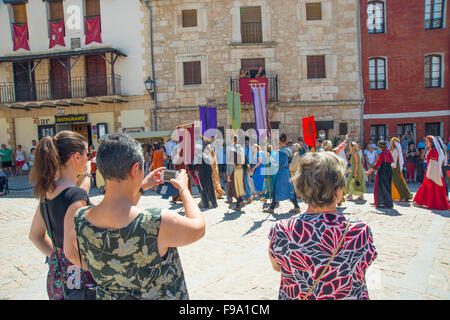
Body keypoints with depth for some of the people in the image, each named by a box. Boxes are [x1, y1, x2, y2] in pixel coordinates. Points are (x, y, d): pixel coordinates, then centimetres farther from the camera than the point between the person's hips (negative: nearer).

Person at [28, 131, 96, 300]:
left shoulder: (47, 191, 2)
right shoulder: (76, 195, -24)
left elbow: (35, 236, 13)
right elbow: (71, 250, -24)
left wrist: (54, 256, 12)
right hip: (79, 278, -8)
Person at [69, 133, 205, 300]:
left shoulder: (80, 219, -17)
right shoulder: (158, 223, -34)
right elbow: (198, 227, -14)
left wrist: (141, 188, 8)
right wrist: (183, 188, -3)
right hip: (161, 295, -4)